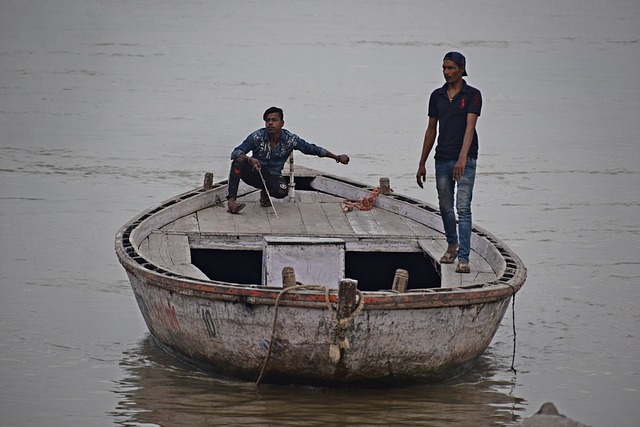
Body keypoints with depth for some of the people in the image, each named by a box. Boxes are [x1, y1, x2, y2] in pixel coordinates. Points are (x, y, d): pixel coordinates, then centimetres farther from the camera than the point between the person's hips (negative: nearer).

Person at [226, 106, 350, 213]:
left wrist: (338, 158, 5)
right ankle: (231, 200, -40)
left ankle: (265, 192, 7)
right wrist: (250, 159, -41)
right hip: (254, 173, -1)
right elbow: (235, 152, -18)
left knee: (282, 191, -33)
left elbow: (312, 149, -1)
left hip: (272, 177, 1)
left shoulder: (290, 139, -11)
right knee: (239, 160, -32)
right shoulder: (257, 137, -15)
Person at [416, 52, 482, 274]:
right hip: (442, 159, 5)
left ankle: (463, 258, -14)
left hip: (465, 159, -5)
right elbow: (431, 130, 14)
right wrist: (422, 164, 14)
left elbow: (470, 127, -17)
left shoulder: (472, 95, -6)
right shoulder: (437, 96, 9)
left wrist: (462, 158, -30)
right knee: (445, 206, 14)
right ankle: (452, 245, 36)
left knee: (463, 208, -11)